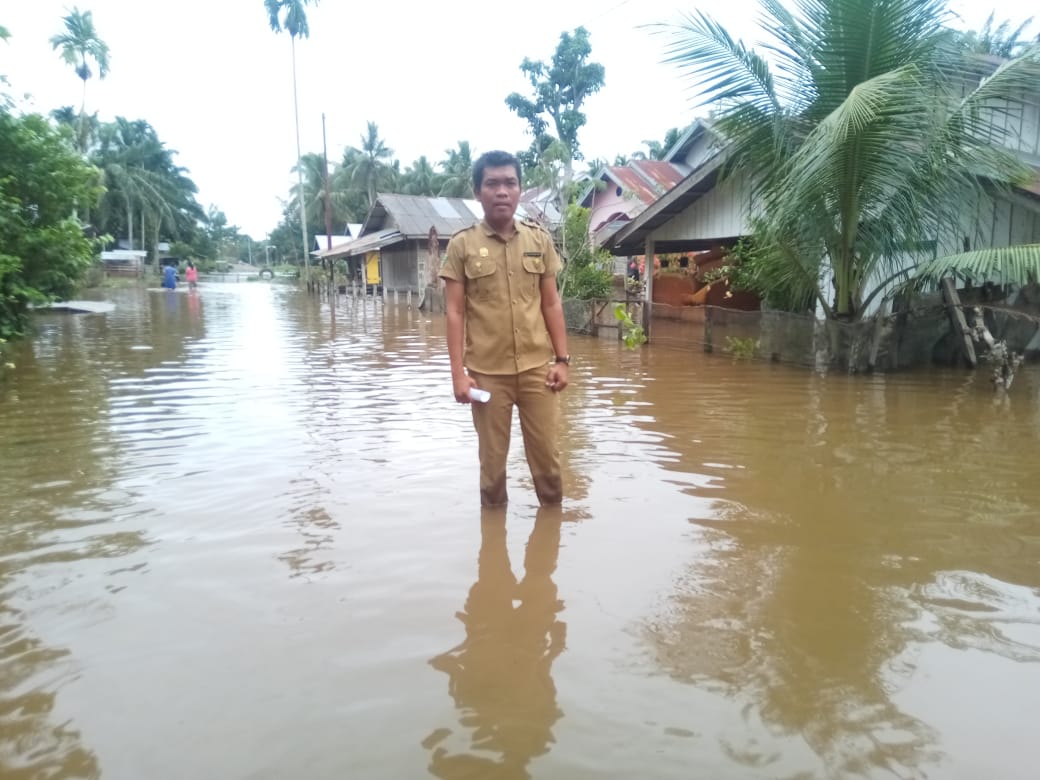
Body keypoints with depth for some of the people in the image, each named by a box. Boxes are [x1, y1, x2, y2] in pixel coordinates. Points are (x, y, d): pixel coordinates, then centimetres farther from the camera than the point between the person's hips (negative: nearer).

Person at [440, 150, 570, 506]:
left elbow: (551, 304, 8)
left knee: (546, 453, 10)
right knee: (492, 457, 11)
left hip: (537, 367, 2)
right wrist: (458, 373, -7)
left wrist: (561, 359, 3)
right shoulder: (462, 245, -2)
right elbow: (455, 312, -3)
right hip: (487, 371, -1)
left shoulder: (540, 240, 4)